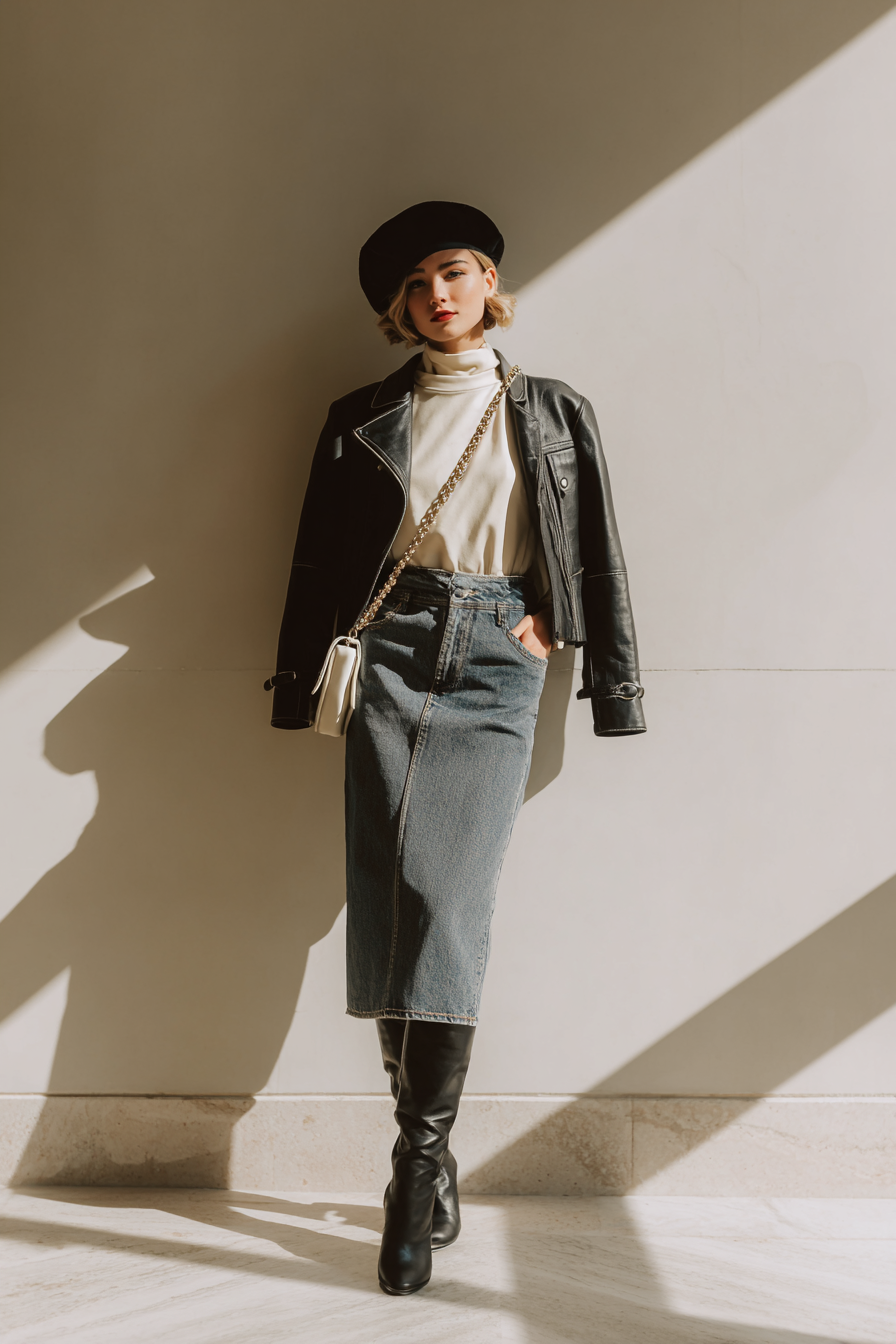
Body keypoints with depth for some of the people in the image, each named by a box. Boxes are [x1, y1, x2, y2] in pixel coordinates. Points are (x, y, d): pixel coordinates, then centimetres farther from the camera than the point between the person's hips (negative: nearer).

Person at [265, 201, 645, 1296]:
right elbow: (318, 559, 14)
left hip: (497, 663, -1)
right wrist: (299, 686, 9)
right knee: (394, 889, -7)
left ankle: (419, 1157, -8)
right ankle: (428, 1157, 4)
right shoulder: (364, 419, 13)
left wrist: (611, 685, 6)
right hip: (391, 652, 1)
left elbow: (598, 555, 11)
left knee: (448, 896, -13)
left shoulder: (553, 414, 12)